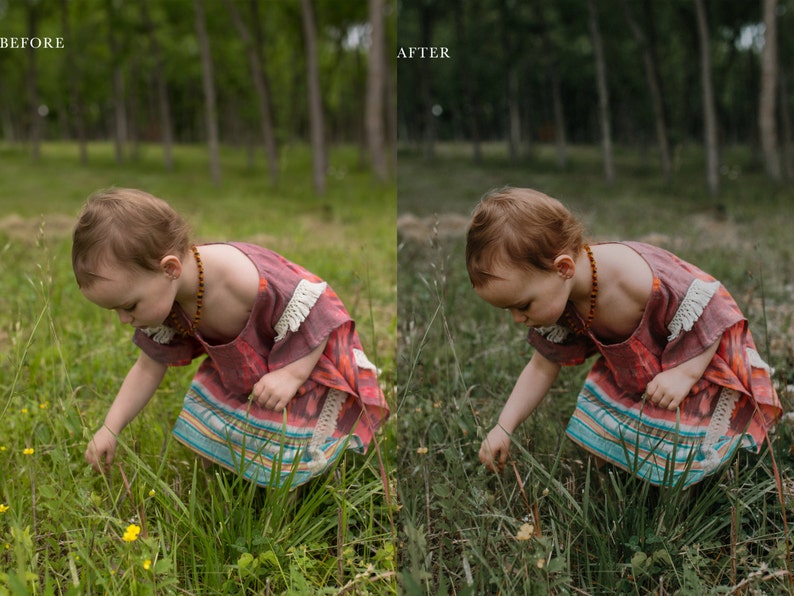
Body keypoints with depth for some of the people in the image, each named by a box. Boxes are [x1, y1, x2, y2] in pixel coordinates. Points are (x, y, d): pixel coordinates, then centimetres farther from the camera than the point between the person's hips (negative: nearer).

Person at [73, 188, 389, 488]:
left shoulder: (251, 282, -42)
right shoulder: (163, 298, -18)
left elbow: (320, 317, -28)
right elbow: (149, 367, -3)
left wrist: (292, 375, -36)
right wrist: (110, 428, -7)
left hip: (307, 362, -6)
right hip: (238, 373, 7)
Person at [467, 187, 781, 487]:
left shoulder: (645, 282, -42)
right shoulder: (554, 297, -19)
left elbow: (715, 314, -26)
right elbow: (542, 367, -6)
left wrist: (685, 375, -35)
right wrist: (503, 427, -12)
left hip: (704, 361, -6)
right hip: (631, 374, 6)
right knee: (601, 448, -1)